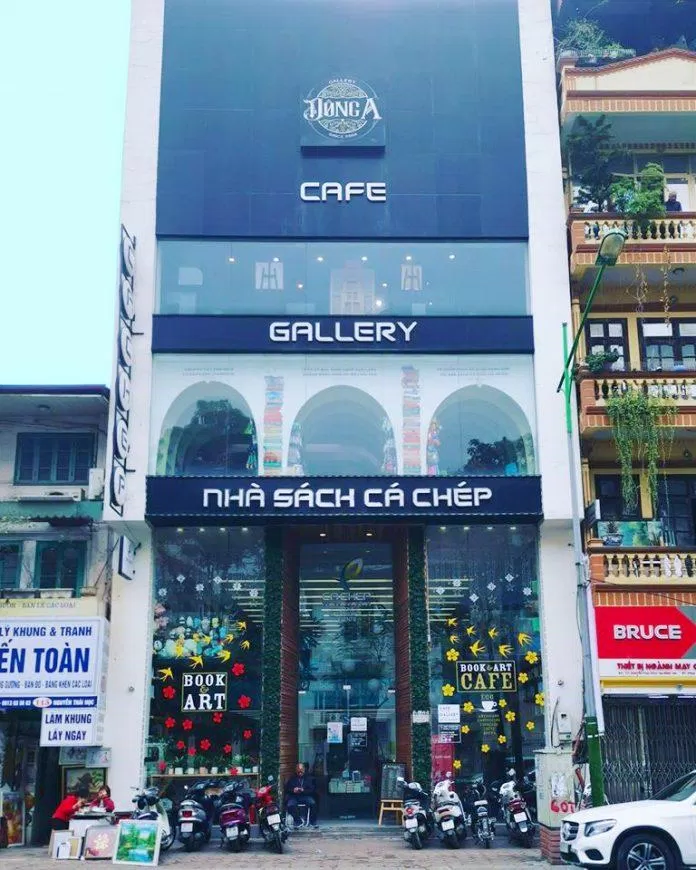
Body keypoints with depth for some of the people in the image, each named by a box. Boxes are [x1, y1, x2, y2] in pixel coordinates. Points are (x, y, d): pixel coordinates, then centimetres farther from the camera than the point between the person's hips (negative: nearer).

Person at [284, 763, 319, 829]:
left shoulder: (309, 778, 17)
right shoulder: (292, 779, 18)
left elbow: (312, 790, 7)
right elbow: (286, 789, 12)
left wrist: (303, 790, -10)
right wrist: (293, 790, -9)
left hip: (305, 796, 0)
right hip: (294, 797, 0)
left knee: (313, 803, -31)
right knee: (290, 805, -33)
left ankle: (313, 822, -18)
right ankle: (297, 821, -18)